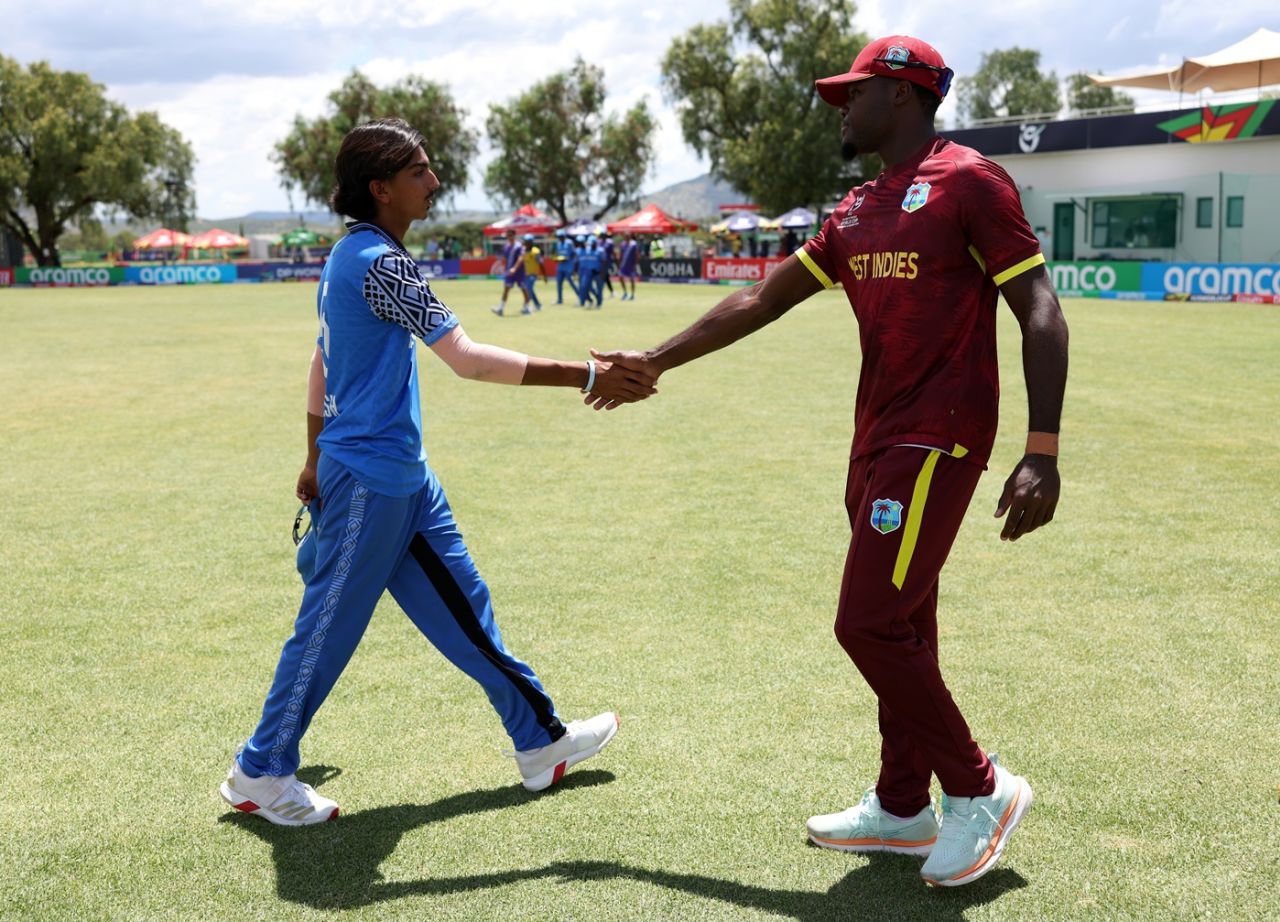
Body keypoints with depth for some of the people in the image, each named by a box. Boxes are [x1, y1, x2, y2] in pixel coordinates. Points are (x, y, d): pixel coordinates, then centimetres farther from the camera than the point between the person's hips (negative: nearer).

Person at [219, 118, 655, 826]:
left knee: (461, 608, 13)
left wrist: (316, 459, 26)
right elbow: (466, 358, -24)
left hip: (404, 477, 10)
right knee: (330, 626, 2)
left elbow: (321, 367, 19)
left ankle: (540, 740, 23)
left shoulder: (349, 257, 12)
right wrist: (586, 377, -24)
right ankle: (260, 773, 17)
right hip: (371, 480, -10)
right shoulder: (380, 262, -19)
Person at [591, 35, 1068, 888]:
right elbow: (761, 302, 21)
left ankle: (980, 790, 6)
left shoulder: (970, 182, -7)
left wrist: (1043, 453, -20)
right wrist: (656, 362, 20)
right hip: (878, 440, 8)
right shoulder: (856, 215, 16)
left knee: (870, 625, -11)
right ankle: (903, 811, 24)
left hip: (937, 441, -8)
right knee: (902, 631, 13)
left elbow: (1041, 314, -12)